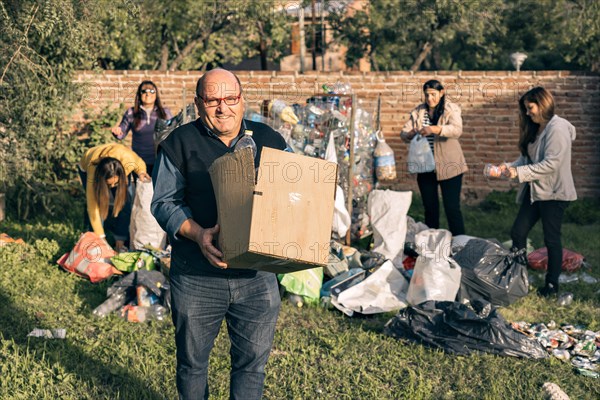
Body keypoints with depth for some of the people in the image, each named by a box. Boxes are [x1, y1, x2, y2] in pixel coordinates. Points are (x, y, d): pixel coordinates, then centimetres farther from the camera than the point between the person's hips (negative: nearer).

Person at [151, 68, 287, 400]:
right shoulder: (180, 143, 2)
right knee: (192, 360, 13)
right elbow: (164, 202, -1)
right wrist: (197, 234, -18)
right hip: (196, 275, -1)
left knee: (252, 362, 8)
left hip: (257, 273, 2)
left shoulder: (270, 141, 9)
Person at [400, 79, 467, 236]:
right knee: (430, 208, 12)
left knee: (452, 208, -2)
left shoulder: (451, 110, -4)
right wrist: (410, 134, -23)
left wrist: (434, 129, -35)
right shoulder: (417, 112, 7)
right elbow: (404, 133, 1)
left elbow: (457, 130, -22)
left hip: (448, 166, -4)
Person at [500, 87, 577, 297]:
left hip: (553, 193, -9)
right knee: (517, 233, 5)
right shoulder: (536, 129, 13)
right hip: (535, 191, 9)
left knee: (551, 239, 1)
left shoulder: (557, 129, -16)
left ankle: (552, 285, 12)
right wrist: (508, 168, -3)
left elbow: (551, 163, -22)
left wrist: (519, 172, -21)